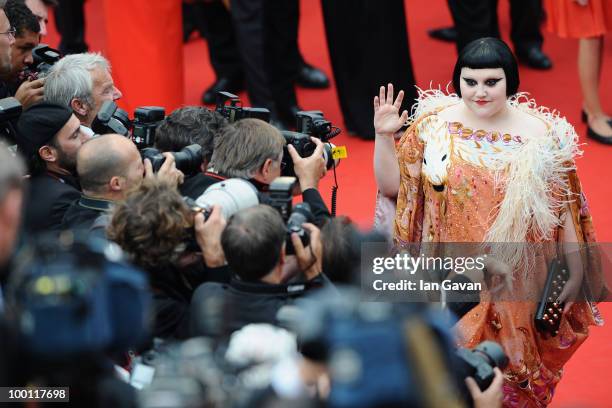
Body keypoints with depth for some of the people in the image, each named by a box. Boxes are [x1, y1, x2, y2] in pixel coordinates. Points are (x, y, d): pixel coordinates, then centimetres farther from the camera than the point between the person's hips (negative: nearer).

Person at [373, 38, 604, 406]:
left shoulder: (540, 136, -8)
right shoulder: (433, 124, -4)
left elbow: (563, 209, -1)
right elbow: (392, 185, 3)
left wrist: (575, 269, 1)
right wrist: (384, 136, -11)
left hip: (515, 285, -1)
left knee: (512, 369, 9)